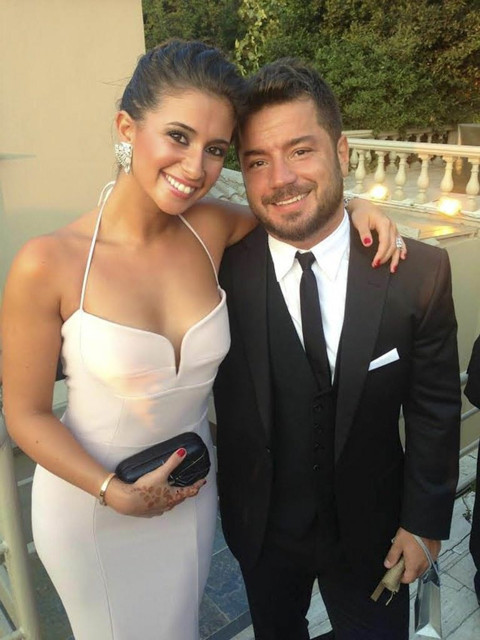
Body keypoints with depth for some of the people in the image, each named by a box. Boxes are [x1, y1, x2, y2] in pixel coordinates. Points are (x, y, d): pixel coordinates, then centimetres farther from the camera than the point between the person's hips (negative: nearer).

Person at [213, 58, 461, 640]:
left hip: (370, 526, 0)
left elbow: (434, 409, -8)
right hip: (260, 527, 1)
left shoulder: (419, 272, -18)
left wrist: (424, 524, -3)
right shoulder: (223, 270, -19)